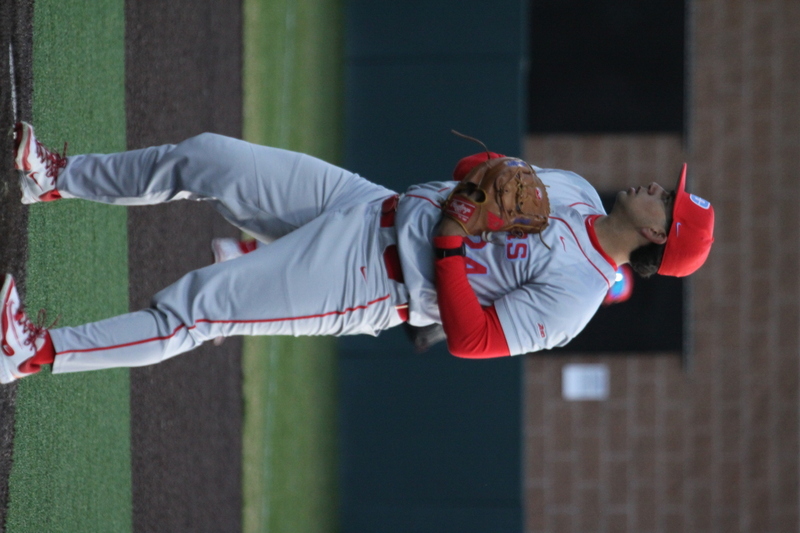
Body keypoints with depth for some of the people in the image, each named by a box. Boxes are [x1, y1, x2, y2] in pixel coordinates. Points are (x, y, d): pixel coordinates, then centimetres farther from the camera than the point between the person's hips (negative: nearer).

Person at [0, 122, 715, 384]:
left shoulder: (573, 297, -17)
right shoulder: (573, 190, 6)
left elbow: (469, 339, -22)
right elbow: (474, 168, 17)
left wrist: (448, 241, -24)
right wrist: (492, 171, -7)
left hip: (360, 283, -7)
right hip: (366, 202, 7)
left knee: (189, 311, -15)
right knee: (201, 158, 4)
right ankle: (58, 180, 22)